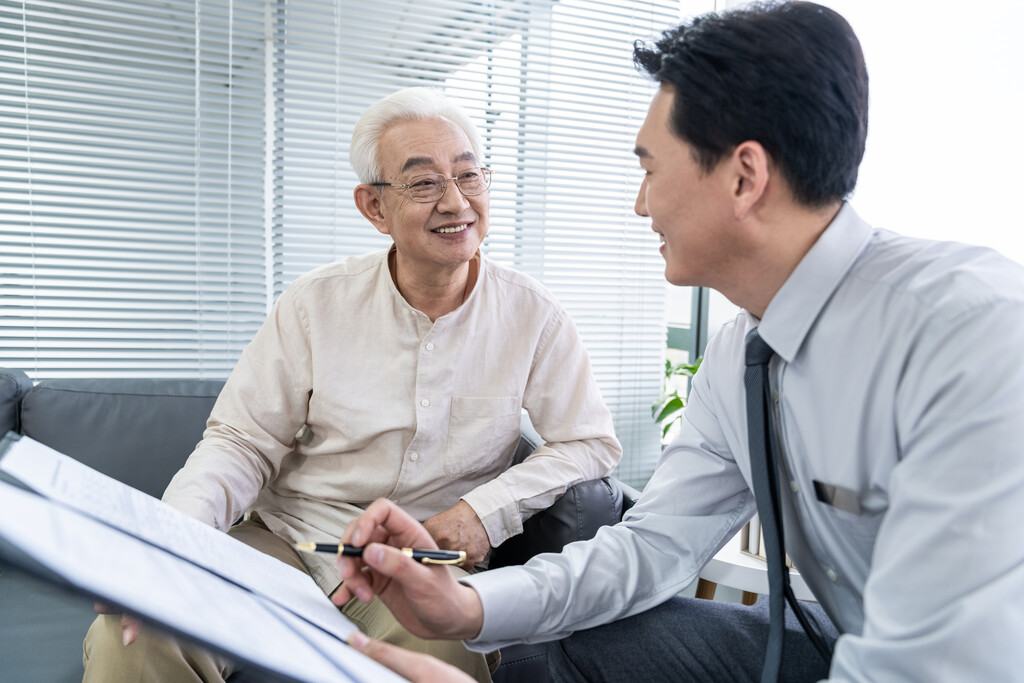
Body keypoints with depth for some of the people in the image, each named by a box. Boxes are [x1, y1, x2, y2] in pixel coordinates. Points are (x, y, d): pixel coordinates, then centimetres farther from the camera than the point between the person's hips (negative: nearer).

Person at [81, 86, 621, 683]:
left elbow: (593, 443, 1)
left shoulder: (532, 316, -4)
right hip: (290, 537, 2)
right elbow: (244, 443, 0)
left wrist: (487, 509, -14)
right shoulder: (317, 304, -3)